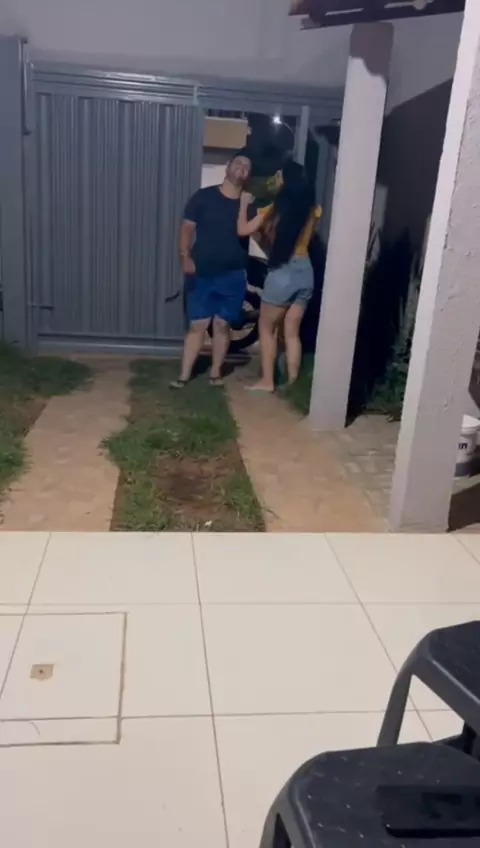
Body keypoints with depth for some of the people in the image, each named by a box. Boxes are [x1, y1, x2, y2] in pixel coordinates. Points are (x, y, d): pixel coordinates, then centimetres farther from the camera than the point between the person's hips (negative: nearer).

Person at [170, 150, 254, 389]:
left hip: (233, 277, 1)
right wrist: (185, 256, -16)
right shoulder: (203, 196, 0)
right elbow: (187, 228, -2)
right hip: (202, 274, -1)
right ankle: (184, 375, 7)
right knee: (197, 325, 0)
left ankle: (216, 372, 22)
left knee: (222, 324, 8)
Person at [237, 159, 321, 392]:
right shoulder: (312, 210, 4)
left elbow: (243, 230, -5)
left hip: (283, 272, -5)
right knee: (292, 332, 12)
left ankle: (267, 381, 11)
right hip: (305, 271, 6)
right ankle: (292, 383, 14)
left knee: (266, 329, 10)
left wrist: (244, 203, 10)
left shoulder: (275, 211, -11)